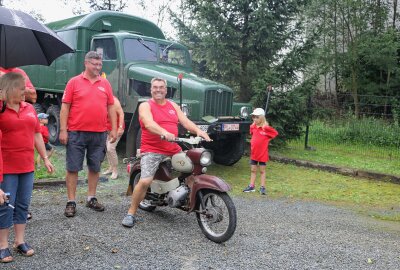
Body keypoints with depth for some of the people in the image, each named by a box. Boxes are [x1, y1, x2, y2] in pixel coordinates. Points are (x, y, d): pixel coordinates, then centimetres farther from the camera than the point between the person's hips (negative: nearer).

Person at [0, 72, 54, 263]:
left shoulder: (29, 108, 9)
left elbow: (37, 134, 15)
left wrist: (45, 158, 15)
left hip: (27, 166, 5)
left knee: (23, 204, 13)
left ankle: (20, 241, 25)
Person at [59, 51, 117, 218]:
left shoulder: (105, 84, 10)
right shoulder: (74, 82, 1)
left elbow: (110, 107, 11)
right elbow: (65, 107, -1)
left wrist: (114, 129, 6)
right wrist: (63, 130, -8)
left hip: (99, 134, 3)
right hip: (76, 133, -3)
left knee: (95, 167, 11)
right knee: (73, 168, 2)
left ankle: (91, 198, 25)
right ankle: (71, 202, 11)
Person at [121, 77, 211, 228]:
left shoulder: (173, 105, 17)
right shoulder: (145, 106, -1)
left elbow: (185, 121, 6)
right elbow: (149, 124, -20)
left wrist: (198, 131, -14)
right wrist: (164, 132, -39)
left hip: (174, 150, 6)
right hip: (152, 151, -5)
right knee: (145, 181, -21)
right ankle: (131, 213, -2)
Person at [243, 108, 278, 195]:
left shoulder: (266, 128, -14)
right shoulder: (253, 127, 3)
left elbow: (275, 133, -10)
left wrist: (266, 140, -6)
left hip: (263, 153, -5)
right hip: (253, 152, 5)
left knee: (262, 170, 6)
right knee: (253, 170, 12)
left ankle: (262, 187, 13)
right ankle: (251, 186, 20)